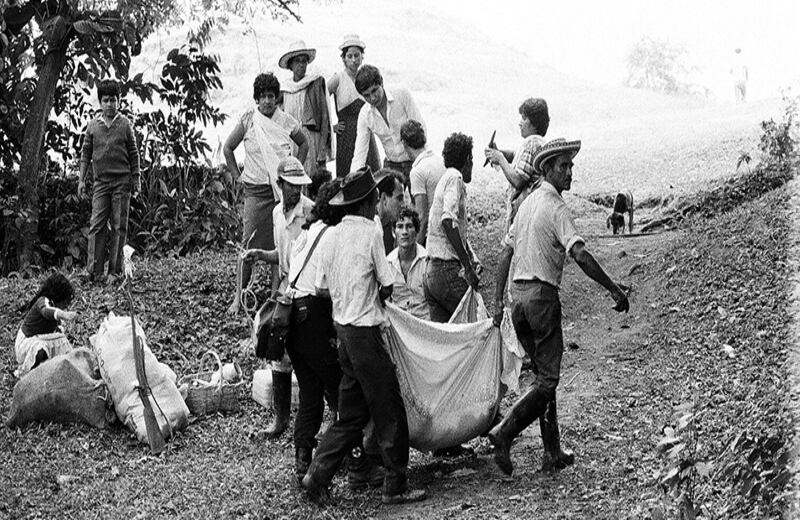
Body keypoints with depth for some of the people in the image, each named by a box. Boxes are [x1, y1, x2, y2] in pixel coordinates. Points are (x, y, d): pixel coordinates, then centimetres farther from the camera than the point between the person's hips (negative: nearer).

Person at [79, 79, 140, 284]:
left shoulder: (125, 124, 3)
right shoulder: (93, 125, 7)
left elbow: (133, 154, 6)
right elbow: (85, 153, 12)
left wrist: (136, 180, 4)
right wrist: (81, 179, 6)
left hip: (122, 182, -1)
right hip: (101, 181, 1)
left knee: (119, 227, 1)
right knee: (97, 225, -7)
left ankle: (115, 271, 5)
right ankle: (94, 271, -8)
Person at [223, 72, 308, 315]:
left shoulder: (286, 121, 2)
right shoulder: (248, 120, -2)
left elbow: (303, 144, 19)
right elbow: (227, 148, 9)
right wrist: (237, 175, 5)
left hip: (283, 188, 2)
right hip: (256, 190, -2)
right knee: (249, 242, -5)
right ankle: (240, 294, 3)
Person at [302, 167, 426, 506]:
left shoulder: (332, 235, 8)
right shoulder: (370, 232, -13)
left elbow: (321, 288, 11)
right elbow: (387, 287, -8)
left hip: (342, 328, 8)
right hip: (365, 329, -8)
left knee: (352, 412, 14)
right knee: (389, 410, 1)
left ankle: (318, 475, 10)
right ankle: (395, 486, 7)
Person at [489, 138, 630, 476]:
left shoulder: (528, 203, 15)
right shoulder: (556, 208, -11)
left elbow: (506, 253, 17)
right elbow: (580, 254, -24)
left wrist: (498, 302, 18)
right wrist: (614, 290, -21)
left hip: (519, 294, 9)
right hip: (542, 296, -9)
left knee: (543, 375, 13)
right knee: (547, 381, -2)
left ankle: (553, 453, 16)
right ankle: (504, 433, -12)